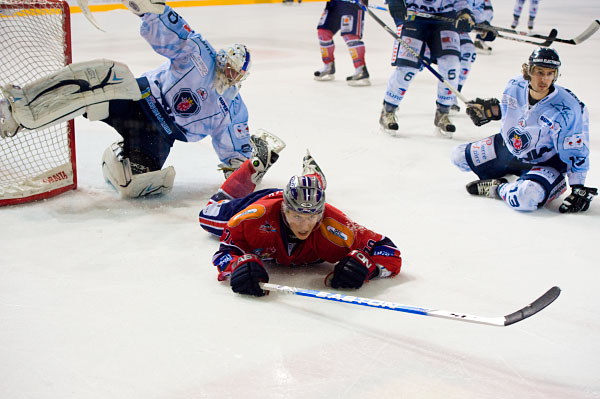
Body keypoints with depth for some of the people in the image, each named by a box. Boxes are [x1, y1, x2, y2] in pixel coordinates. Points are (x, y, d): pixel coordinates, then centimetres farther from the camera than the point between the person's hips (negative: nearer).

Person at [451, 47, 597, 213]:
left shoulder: (567, 110, -28)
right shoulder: (514, 86, -14)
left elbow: (576, 151, -21)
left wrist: (578, 188, -24)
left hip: (545, 163, -6)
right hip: (509, 148, 6)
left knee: (526, 198, -37)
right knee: (459, 156, 6)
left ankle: (498, 189, -4)